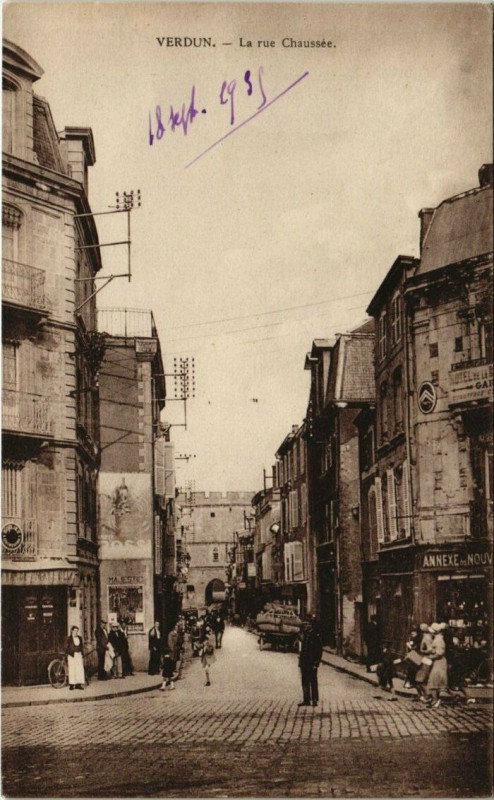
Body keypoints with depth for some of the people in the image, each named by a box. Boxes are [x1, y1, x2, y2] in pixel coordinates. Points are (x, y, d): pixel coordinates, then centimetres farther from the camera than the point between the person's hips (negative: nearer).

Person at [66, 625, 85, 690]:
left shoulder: (79, 638, 13)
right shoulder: (69, 638, 0)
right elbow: (66, 648, -1)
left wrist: (82, 656, 12)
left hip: (79, 655, 4)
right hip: (71, 656, -4)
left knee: (80, 669, 0)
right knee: (72, 670, -4)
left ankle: (78, 684, 5)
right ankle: (71, 685, 1)